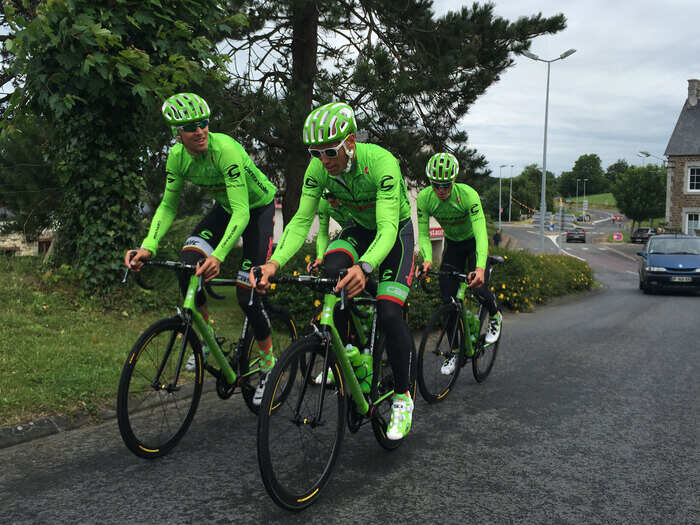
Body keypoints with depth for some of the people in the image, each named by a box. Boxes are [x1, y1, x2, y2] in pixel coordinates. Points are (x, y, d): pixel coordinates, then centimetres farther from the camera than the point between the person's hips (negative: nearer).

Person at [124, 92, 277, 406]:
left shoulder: (226, 150, -34)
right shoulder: (177, 156, -15)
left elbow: (242, 211, -39)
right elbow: (168, 206, -8)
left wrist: (218, 256, -52)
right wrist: (147, 247, -23)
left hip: (258, 208, -5)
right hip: (225, 207, 5)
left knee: (246, 294, -11)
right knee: (187, 263, -20)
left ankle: (268, 362, 11)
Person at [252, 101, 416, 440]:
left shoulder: (381, 162, -36)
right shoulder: (318, 168, -21)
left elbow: (387, 228, -42)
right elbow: (302, 220, -22)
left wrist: (364, 267, -62)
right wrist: (275, 262, -40)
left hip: (396, 231, -4)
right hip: (359, 228, 4)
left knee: (389, 313, -20)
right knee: (331, 270, -30)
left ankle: (403, 399, -1)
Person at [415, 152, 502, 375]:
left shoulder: (468, 195, -34)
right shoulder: (424, 198, -23)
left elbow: (481, 233, -41)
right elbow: (423, 233, -20)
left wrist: (480, 267, -55)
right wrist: (427, 259, -41)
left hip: (474, 242, -3)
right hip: (453, 244, 3)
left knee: (478, 287, -17)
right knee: (447, 296, -7)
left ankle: (495, 316, 20)